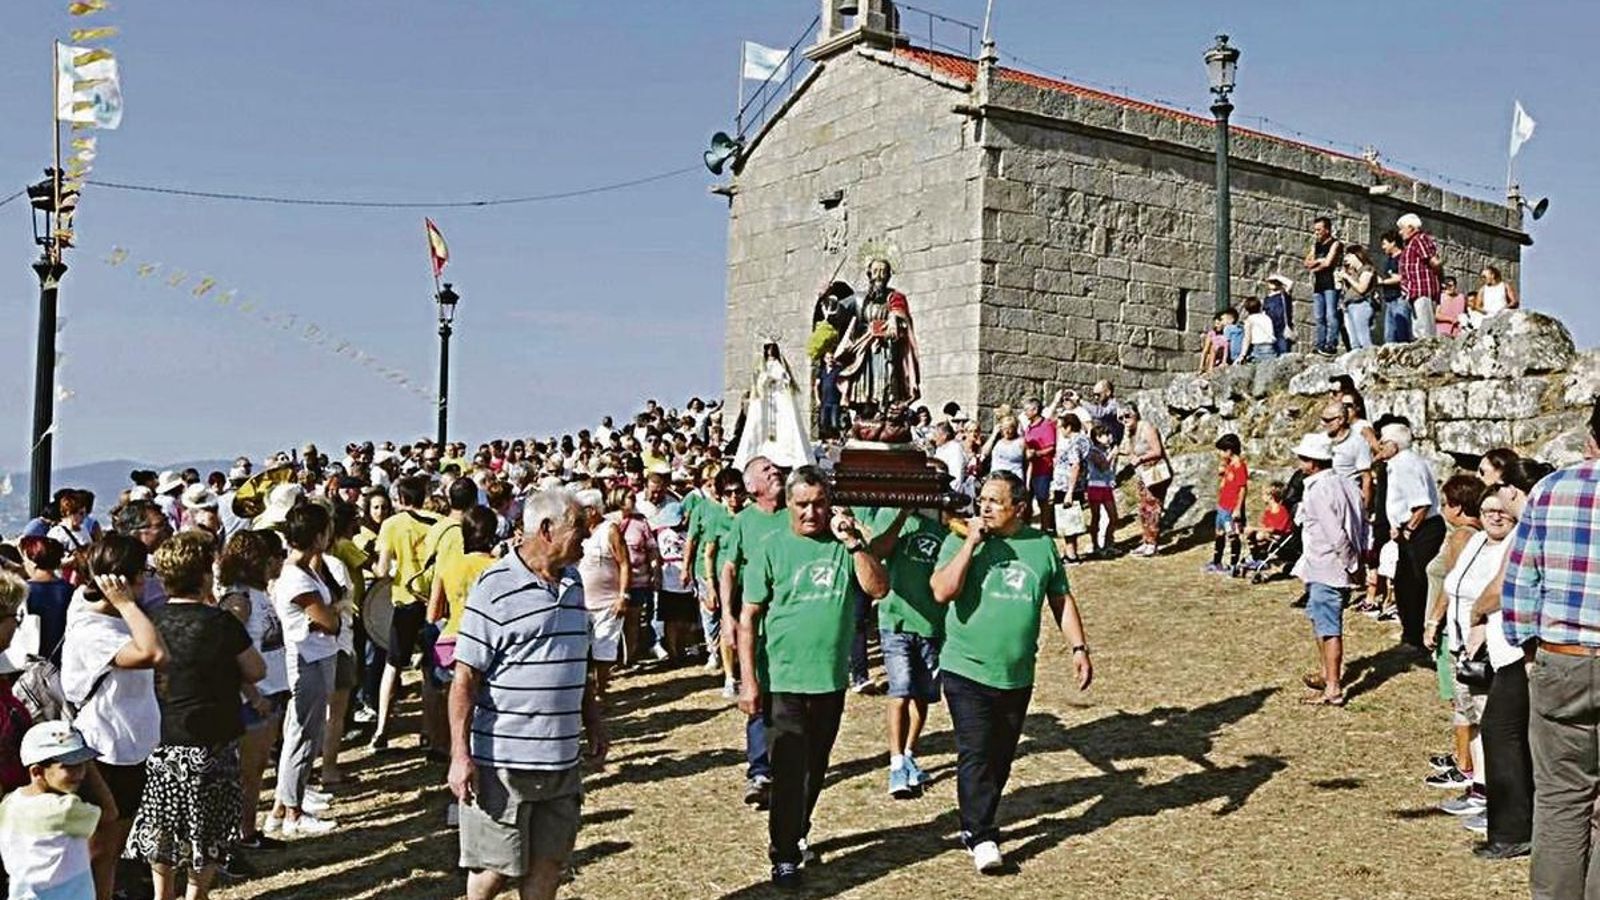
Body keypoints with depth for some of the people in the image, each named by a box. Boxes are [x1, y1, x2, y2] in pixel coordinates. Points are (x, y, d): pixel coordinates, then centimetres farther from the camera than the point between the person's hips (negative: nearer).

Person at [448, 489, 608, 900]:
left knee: (548, 863, 12)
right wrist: (460, 756, -17)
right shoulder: (495, 587, -13)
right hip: (503, 759, -6)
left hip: (563, 758, 6)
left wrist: (593, 723, 19)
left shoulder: (572, 581, 9)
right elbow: (465, 678, -14)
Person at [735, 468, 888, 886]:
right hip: (783, 681, -3)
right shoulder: (771, 549, -6)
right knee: (790, 772, 0)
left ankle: (797, 832, 38)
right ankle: (784, 855, 12)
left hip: (831, 680, 3)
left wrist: (853, 541, -18)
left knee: (815, 769, 18)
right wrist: (748, 680, -11)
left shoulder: (847, 542, 2)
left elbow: (879, 588, -9)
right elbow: (748, 617, -7)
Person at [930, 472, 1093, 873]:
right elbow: (942, 591, -20)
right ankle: (981, 838, -2)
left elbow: (1061, 599, 12)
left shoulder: (1042, 545, 5)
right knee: (975, 754, -9)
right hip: (967, 671, -4)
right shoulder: (961, 542, -6)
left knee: (1000, 756, 13)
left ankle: (977, 823, 30)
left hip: (1017, 676, 4)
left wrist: (1078, 647, 5)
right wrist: (971, 543, -20)